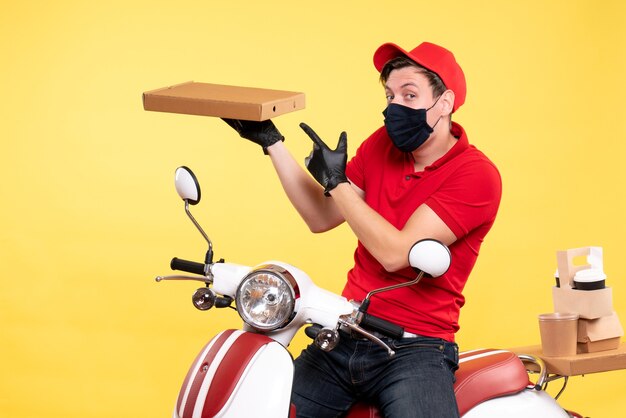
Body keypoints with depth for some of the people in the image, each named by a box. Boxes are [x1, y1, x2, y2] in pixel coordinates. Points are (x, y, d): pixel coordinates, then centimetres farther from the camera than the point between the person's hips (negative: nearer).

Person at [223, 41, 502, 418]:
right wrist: (271, 142, 8)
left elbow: (396, 253, -17)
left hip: (414, 348, -6)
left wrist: (336, 182, -12)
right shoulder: (382, 145, 9)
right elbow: (322, 217, 13)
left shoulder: (477, 175, -12)